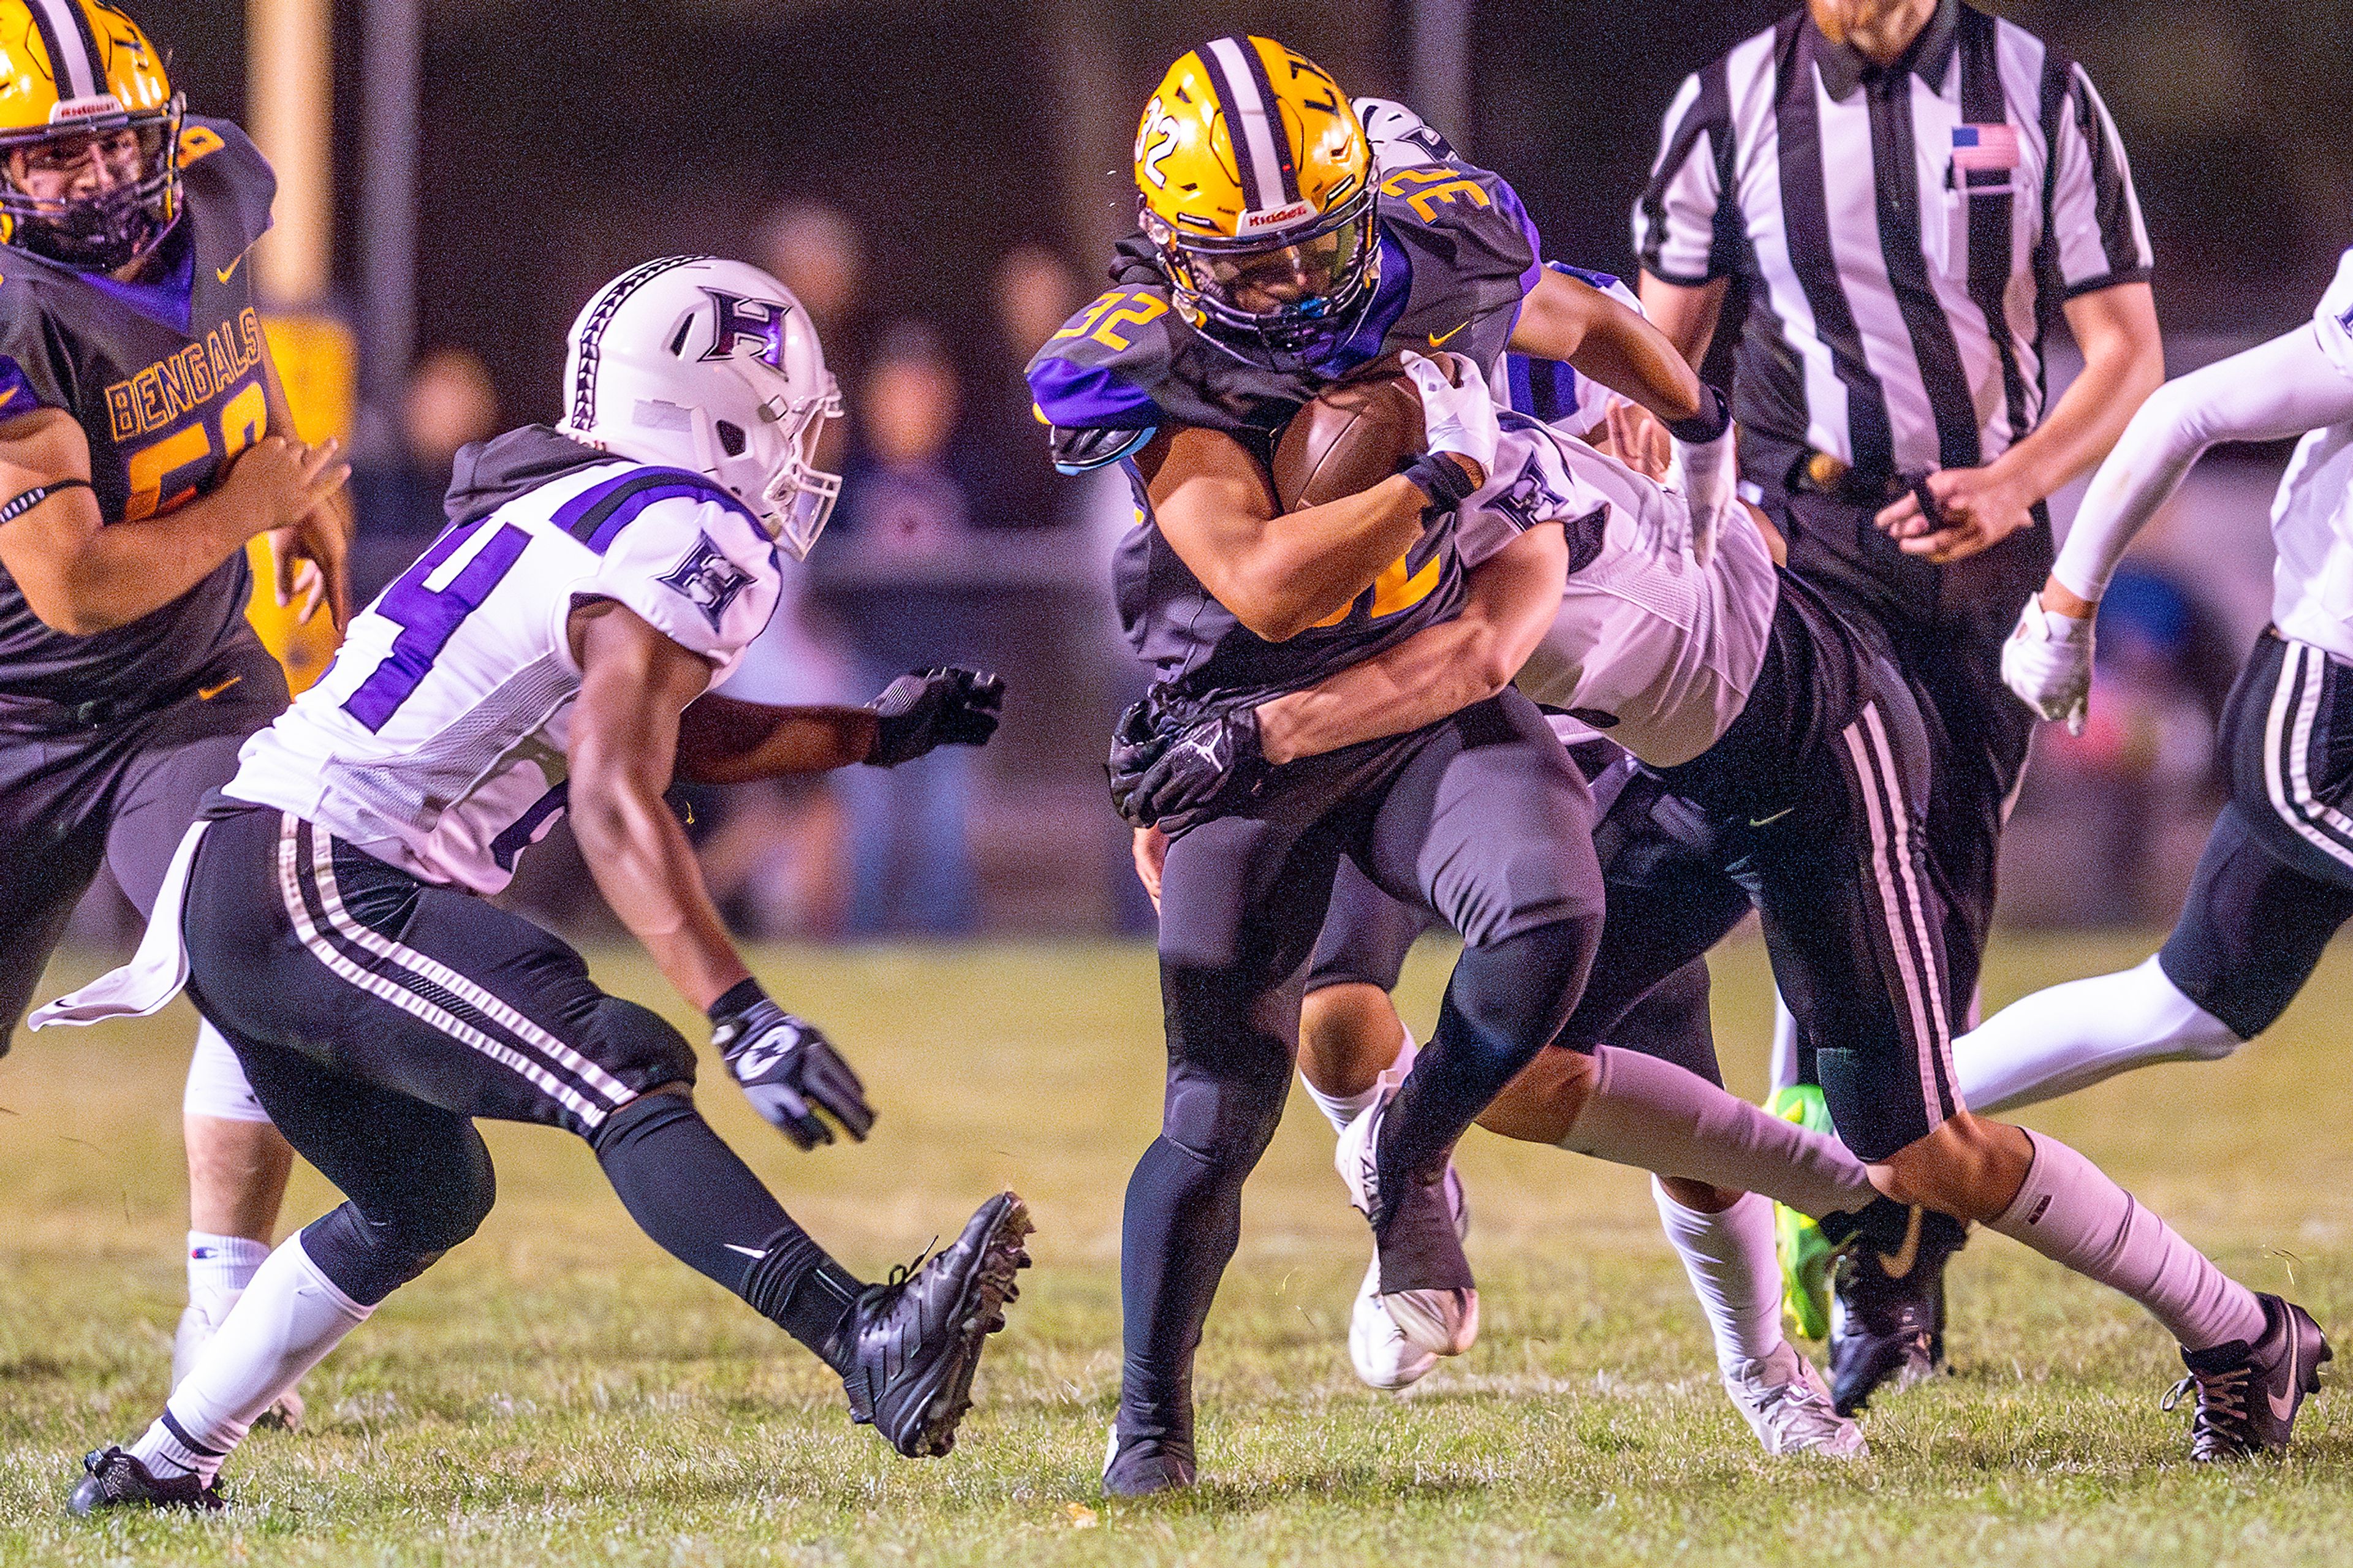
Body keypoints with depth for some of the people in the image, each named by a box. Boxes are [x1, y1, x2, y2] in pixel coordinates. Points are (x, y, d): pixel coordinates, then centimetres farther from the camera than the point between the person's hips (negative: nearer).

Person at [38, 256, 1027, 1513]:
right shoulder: (683, 542, -10)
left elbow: (664, 727, 34)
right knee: (621, 1079, -22)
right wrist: (744, 1017, -28)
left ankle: (159, 1467, 29)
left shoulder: (574, 507, 20)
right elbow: (613, 799, -21)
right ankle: (868, 1344, -37)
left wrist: (879, 735, 36)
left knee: (423, 1198, 24)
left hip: (229, 893, 10)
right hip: (314, 889, -10)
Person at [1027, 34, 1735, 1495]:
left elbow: (1583, 321, 18)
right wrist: (1444, 472, -27)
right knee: (1220, 1116, -7)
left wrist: (1705, 428, 33)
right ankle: (1151, 1427, 9)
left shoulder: (1440, 259, -6)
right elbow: (1263, 587, -31)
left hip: (1435, 691, 3)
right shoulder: (1157, 369, -18)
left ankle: (1409, 1160, 0)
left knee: (1549, 912, -28)